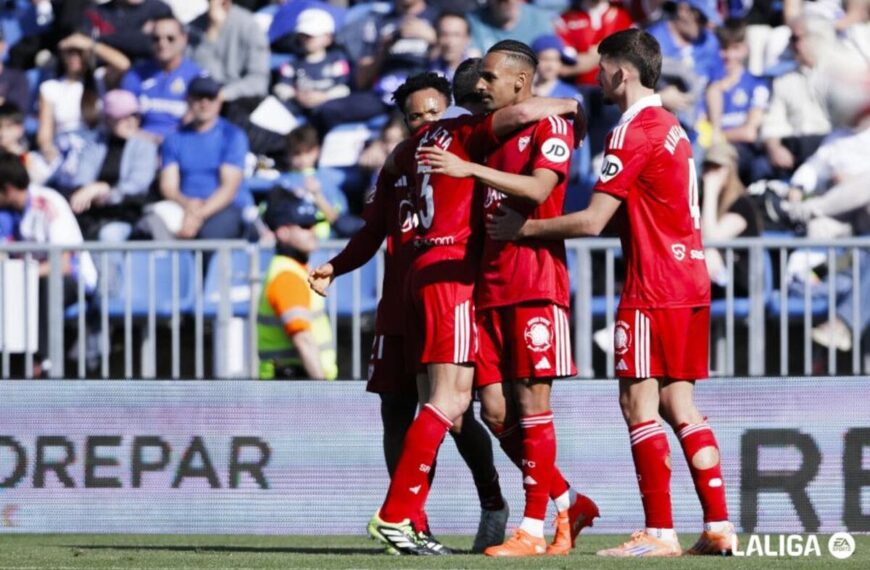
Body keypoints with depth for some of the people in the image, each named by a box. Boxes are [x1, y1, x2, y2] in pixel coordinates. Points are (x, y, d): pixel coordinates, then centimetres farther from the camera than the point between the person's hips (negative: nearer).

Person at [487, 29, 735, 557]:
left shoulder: (633, 131, -12)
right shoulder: (672, 127, 16)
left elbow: (592, 220, -14)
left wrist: (523, 228, -3)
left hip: (653, 288, -9)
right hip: (691, 282, 9)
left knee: (639, 403, -7)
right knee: (678, 404, 9)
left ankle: (660, 532, -11)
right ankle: (719, 527, 5)